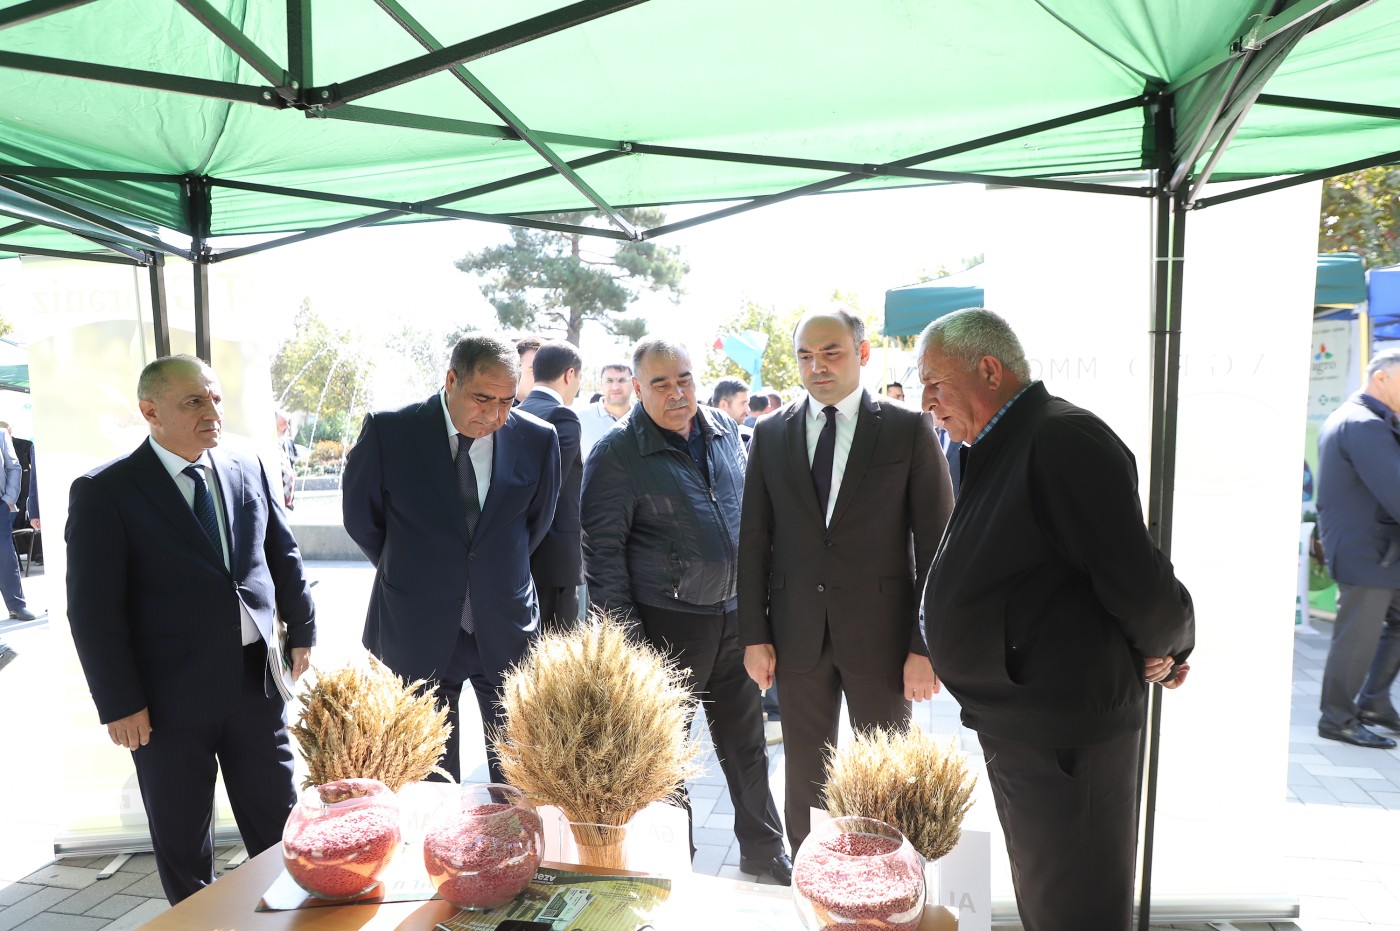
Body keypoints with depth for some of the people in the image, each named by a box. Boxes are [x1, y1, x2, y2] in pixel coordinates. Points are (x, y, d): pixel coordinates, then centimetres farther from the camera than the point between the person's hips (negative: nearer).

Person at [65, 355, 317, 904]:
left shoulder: (249, 471, 5)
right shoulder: (103, 492, -9)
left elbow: (284, 557, 13)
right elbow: (93, 608, -10)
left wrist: (302, 631, 11)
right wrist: (118, 704, -12)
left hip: (256, 682, 4)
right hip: (169, 699, -3)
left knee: (278, 825, 15)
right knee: (181, 842, 14)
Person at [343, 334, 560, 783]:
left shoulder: (537, 439, -5)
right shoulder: (388, 431, -10)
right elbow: (360, 517, 4)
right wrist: (407, 572, 9)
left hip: (506, 628, 1)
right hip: (418, 632, -1)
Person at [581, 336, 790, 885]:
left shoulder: (723, 429, 5)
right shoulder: (617, 454, -12)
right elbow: (601, 550, -12)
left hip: (733, 617, 6)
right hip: (666, 627, -5)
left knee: (746, 746, 17)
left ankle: (765, 858, 36)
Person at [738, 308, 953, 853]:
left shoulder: (909, 429, -3)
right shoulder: (770, 434, 5)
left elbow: (935, 541, -5)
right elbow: (754, 540, 6)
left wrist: (926, 645, -8)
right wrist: (754, 635, 2)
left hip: (880, 631, -2)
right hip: (797, 634, 2)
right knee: (805, 776, 15)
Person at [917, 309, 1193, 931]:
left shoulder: (1063, 439, -21)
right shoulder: (996, 449, 11)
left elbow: (1136, 579, -24)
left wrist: (1166, 649, -4)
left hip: (1066, 734, -9)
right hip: (1018, 729, 10)